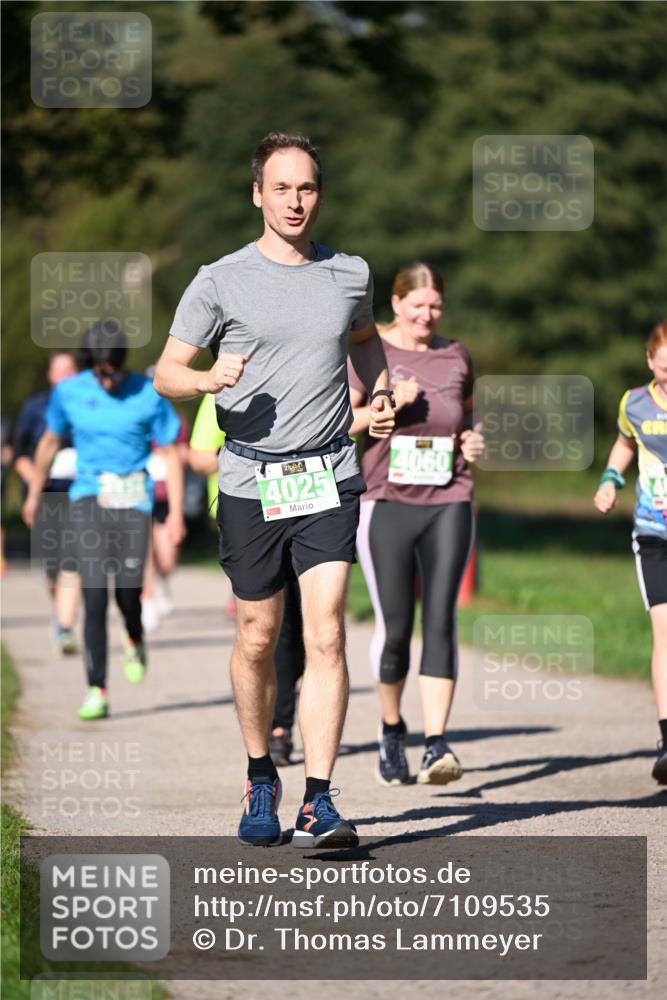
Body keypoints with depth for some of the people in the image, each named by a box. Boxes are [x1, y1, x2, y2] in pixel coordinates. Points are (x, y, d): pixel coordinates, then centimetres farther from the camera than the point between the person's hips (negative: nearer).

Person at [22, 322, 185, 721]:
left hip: (133, 499, -1)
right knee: (95, 595, -11)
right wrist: (34, 495, 26)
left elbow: (171, 453, 3)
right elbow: (50, 442, 18)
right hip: (89, 497, 1)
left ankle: (135, 640, 27)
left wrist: (177, 512, -2)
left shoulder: (149, 396, -3)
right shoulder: (69, 392, 2)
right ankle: (97, 691, -8)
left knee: (128, 590, -11)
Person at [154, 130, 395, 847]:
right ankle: (260, 781, 28)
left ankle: (319, 802, -12)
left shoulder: (350, 275, 9)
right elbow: (166, 372, 0)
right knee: (258, 640, 7)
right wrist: (209, 379, -21)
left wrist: (379, 396, 13)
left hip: (329, 479, 1)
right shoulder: (221, 281, -1)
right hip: (251, 483, -1)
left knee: (326, 636, -10)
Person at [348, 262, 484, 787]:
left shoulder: (457, 355, 11)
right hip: (387, 503, -2)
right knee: (395, 628, 1)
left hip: (449, 503, 2)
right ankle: (392, 730, 27)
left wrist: (475, 442, 5)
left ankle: (437, 746, -16)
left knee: (441, 620, -11)